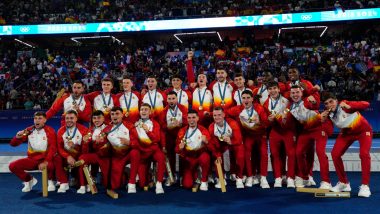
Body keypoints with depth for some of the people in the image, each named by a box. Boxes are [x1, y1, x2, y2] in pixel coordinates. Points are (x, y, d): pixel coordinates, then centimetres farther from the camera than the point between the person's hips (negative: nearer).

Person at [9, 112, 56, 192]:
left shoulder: (50, 131, -9)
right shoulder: (29, 131, 2)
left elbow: (53, 148, -19)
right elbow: (13, 144, 3)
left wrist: (46, 162, -32)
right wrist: (18, 137, -20)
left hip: (45, 159, -4)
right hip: (32, 159, 4)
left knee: (52, 165, -37)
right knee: (13, 166, -17)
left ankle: (50, 181, 2)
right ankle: (29, 180, 13)